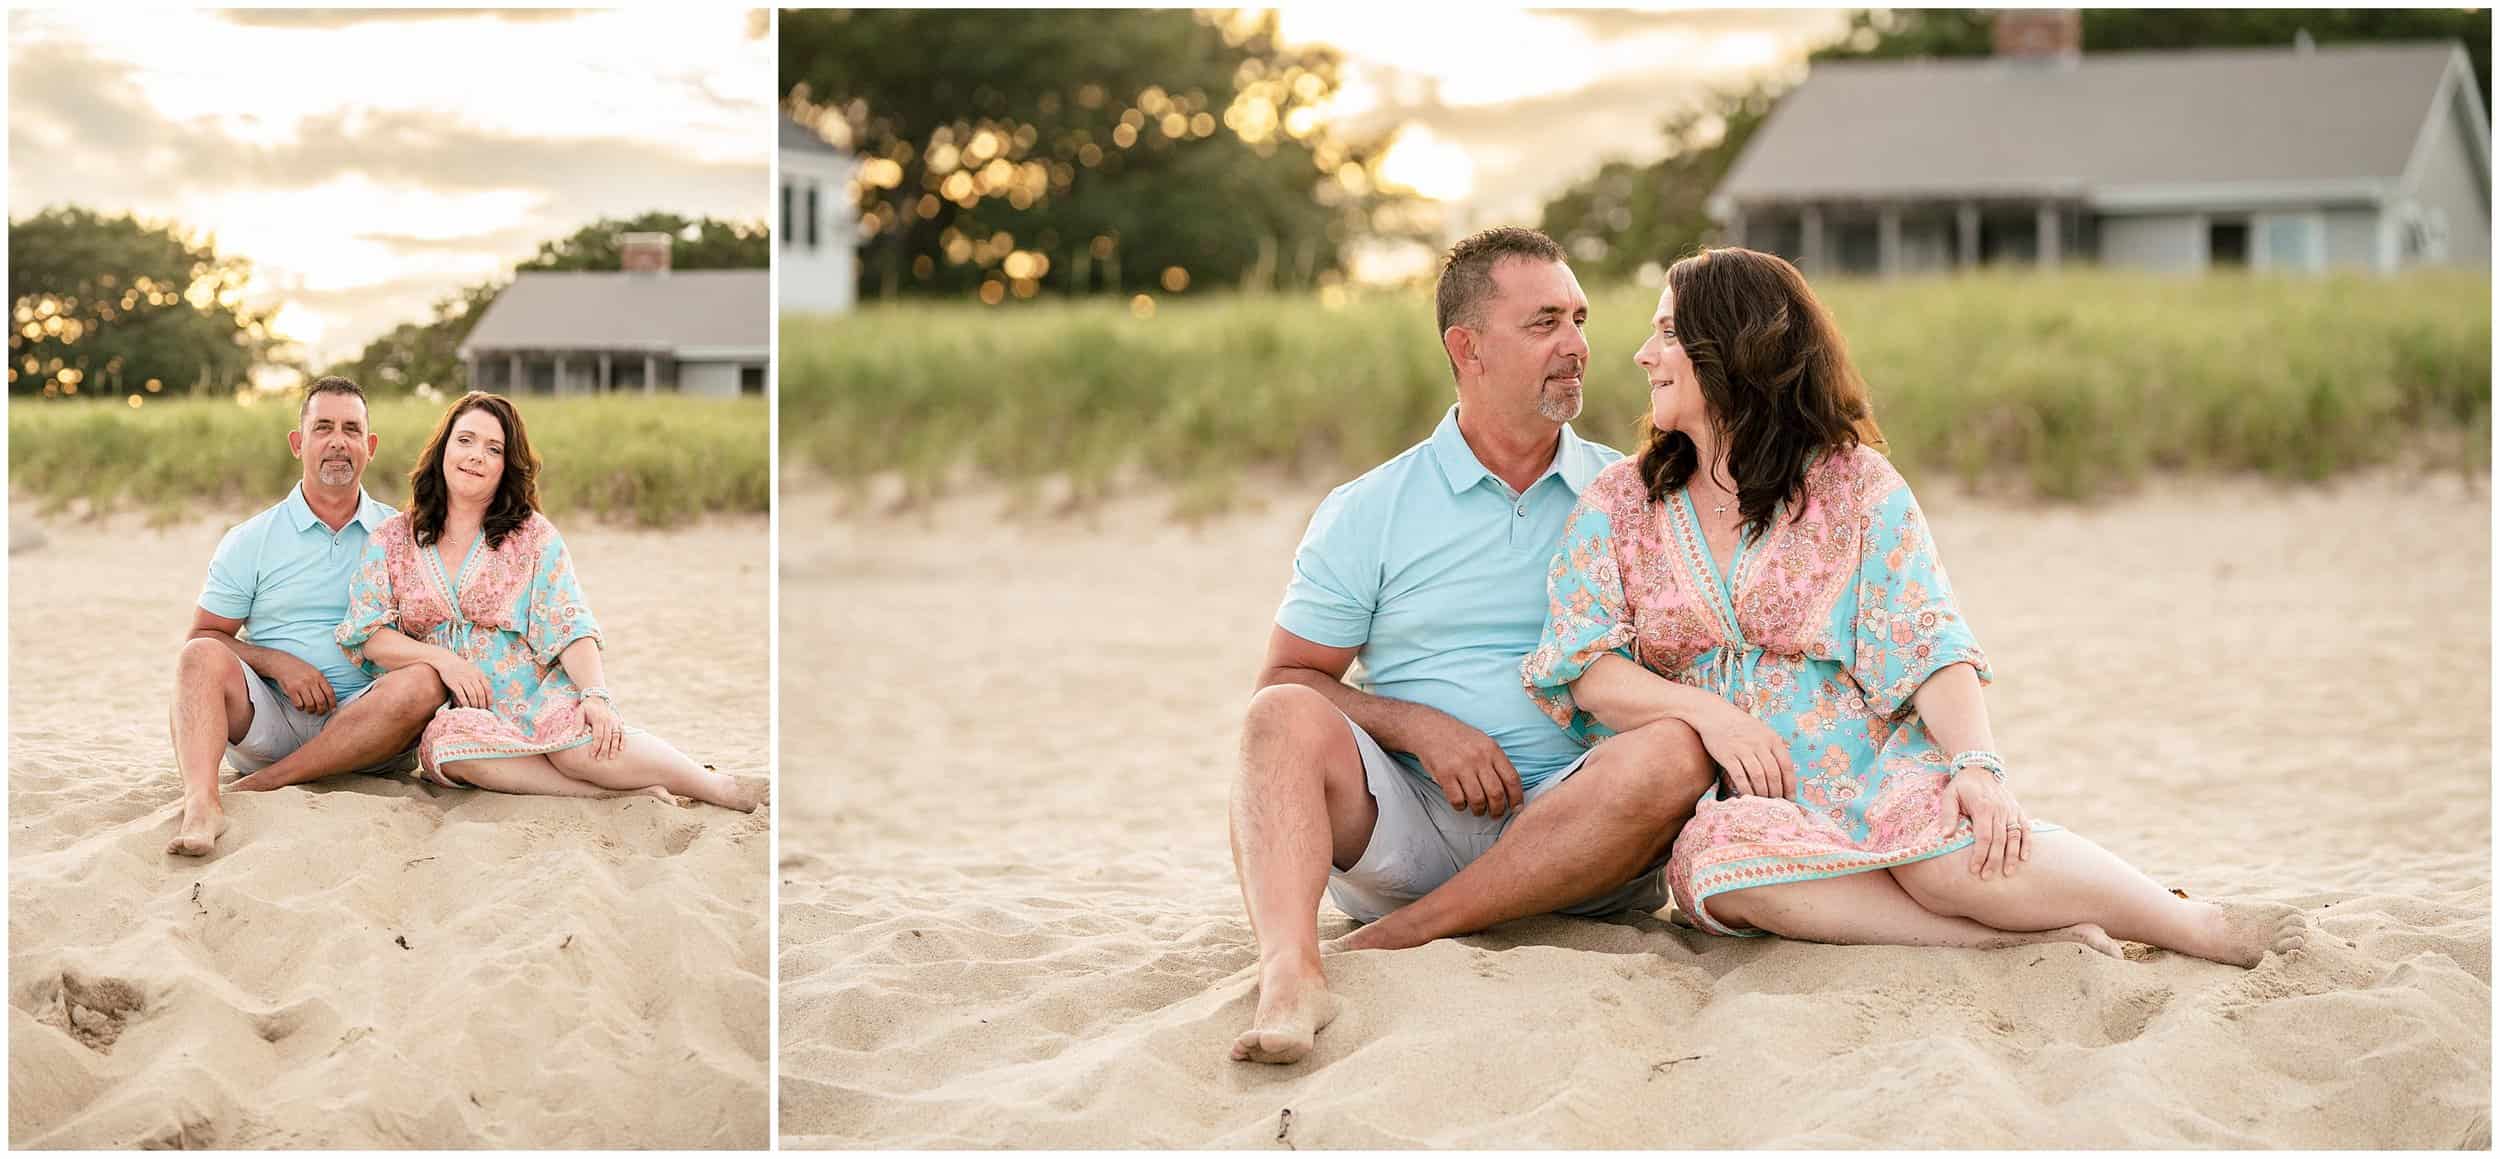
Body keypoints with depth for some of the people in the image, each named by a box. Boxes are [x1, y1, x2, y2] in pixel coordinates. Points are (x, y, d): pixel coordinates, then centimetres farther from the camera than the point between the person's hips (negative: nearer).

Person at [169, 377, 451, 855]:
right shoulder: (250, 541, 10)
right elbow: (204, 637, 8)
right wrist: (278, 663, -10)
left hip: (363, 724, 0)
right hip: (267, 720, 0)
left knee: (423, 684, -31)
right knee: (203, 657, -27)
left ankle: (270, 782, -28)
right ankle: (200, 803, -51)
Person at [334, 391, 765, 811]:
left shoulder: (533, 535, 9)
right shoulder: (393, 540, 12)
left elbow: (572, 629, -2)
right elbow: (367, 635, 3)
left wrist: (596, 694, -21)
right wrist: (440, 658, -14)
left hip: (536, 702, -1)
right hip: (453, 713, 1)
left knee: (577, 739, -37)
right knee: (451, 745, -37)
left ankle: (723, 788, -24)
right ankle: (628, 793, -33)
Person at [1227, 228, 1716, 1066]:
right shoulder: (1366, 512, 10)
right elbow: (1285, 681, 7)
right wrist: (1420, 727, -10)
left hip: (1574, 831, 1)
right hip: (1405, 826, 0)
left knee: (1671, 754, -31)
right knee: (1287, 718, -27)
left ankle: (1402, 939, -28)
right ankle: (1289, 972, -51)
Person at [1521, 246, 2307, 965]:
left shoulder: (1856, 485, 5)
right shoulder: (1619, 506, 11)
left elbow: (1932, 648, -5)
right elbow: (1582, 667, 2)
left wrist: (1978, 764, -23)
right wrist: (1705, 711, -15)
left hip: (1876, 780, -1)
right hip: (1738, 803, 1)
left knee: (1949, 848, -36)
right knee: (1723, 860, -36)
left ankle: (2204, 930, -16)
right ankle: (2037, 939, -31)